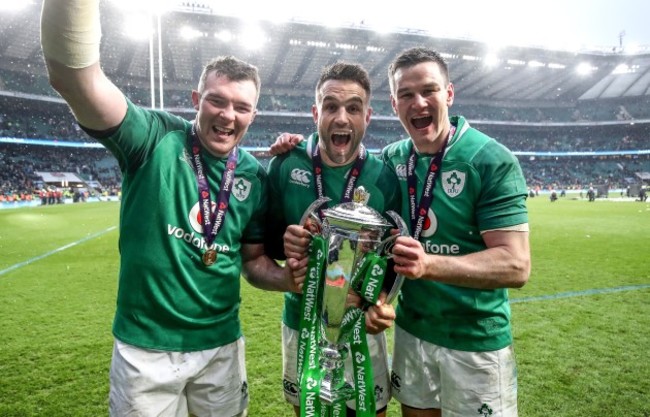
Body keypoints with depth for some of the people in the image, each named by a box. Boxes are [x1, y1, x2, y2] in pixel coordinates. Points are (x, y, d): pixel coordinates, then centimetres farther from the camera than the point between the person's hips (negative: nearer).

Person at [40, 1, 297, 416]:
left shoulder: (255, 176, -3)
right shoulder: (155, 139, -14)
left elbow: (254, 259, 4)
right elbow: (74, 78, -30)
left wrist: (292, 279, -16)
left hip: (221, 342, 3)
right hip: (145, 344, -3)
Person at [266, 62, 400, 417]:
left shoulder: (384, 177, -11)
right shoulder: (285, 165, -11)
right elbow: (263, 240, -2)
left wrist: (379, 301, -23)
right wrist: (283, 243, -24)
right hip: (301, 324, 1)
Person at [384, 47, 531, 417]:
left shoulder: (493, 161, -17)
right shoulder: (391, 159, -2)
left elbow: (516, 265, -22)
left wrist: (429, 265, -37)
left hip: (477, 341, -4)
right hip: (410, 330, 5)